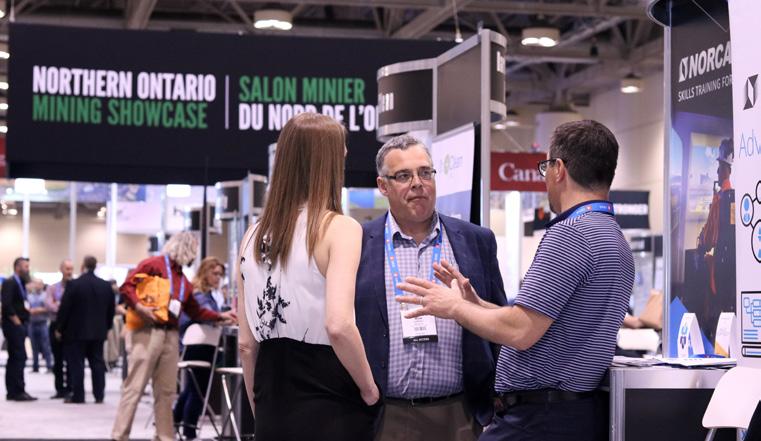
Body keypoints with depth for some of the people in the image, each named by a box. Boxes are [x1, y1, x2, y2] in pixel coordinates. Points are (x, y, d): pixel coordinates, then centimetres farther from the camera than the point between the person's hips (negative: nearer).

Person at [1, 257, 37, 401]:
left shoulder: (20, 284, 16)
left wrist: (24, 321, 9)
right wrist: (16, 320, -18)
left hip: (20, 325, 9)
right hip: (14, 325, -9)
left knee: (14, 358, 10)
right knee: (20, 357, -11)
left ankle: (12, 392, 13)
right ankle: (18, 391, -10)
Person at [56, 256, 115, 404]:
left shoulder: (73, 285, -11)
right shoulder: (106, 286, 4)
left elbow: (64, 308, -9)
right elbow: (111, 310, 9)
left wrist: (60, 329, 0)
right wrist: (106, 327, 19)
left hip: (76, 331, -4)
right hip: (99, 332, 4)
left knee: (76, 364, 1)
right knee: (97, 362, 9)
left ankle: (78, 395, 0)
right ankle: (99, 395, 7)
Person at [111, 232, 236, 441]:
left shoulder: (183, 279, 21)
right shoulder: (153, 264, -2)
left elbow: (195, 311, 26)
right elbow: (127, 286, -10)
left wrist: (220, 317, 20)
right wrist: (139, 307, -23)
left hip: (170, 335, 7)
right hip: (147, 332, -7)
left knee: (167, 391, 7)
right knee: (135, 387, -7)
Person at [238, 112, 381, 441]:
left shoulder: (254, 236, 7)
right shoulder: (339, 228, -10)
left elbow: (247, 343, 9)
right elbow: (338, 325, -24)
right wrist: (370, 391, -11)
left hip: (274, 410, 5)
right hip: (330, 410, -5)